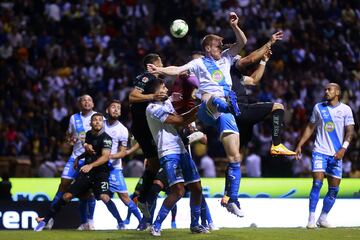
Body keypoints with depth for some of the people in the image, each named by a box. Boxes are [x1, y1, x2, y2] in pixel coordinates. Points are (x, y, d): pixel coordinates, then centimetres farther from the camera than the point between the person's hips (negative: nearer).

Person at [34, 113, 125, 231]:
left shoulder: (106, 138, -12)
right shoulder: (88, 134, 8)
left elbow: (105, 156, -27)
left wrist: (91, 165, -39)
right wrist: (79, 157, 18)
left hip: (100, 173, -5)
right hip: (85, 172, 5)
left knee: (104, 197, -28)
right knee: (67, 196, -1)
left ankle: (120, 223, -18)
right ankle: (45, 220, 6)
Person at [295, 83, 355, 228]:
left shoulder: (345, 110, 3)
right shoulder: (318, 108, 8)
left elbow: (349, 131, -3)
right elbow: (310, 128, 16)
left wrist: (343, 148, -17)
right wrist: (299, 145, 10)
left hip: (336, 154, 1)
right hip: (319, 151, -1)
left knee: (334, 189, 2)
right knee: (317, 183, -15)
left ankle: (323, 218, 16)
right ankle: (311, 218, -13)